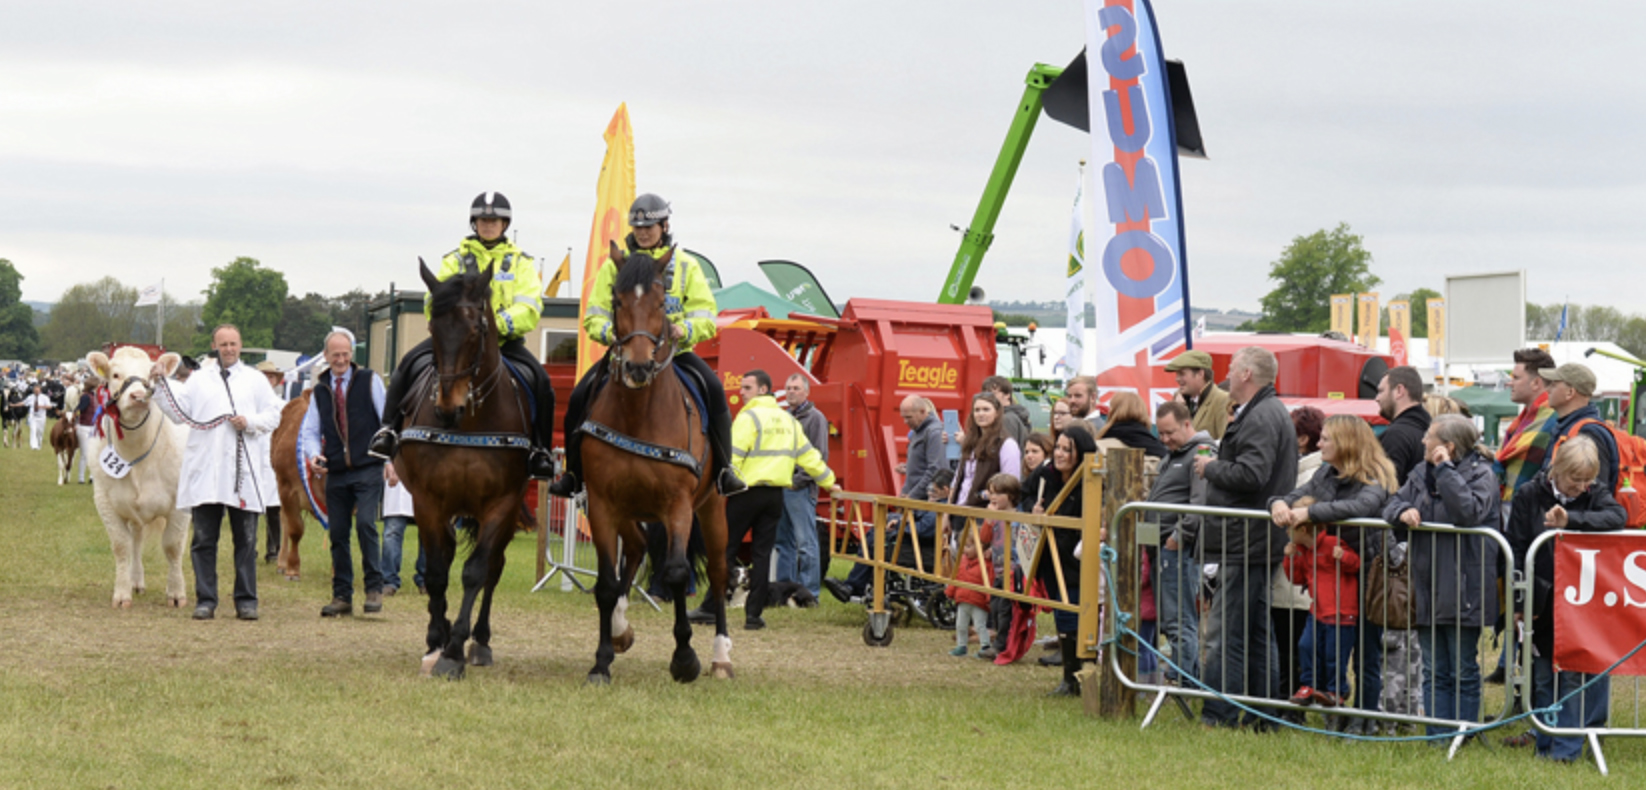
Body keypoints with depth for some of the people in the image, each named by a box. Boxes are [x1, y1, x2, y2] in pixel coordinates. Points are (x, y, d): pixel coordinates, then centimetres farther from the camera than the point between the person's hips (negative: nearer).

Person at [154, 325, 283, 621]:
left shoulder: (255, 380, 12)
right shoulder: (199, 380, 14)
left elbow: (274, 416, 8)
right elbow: (178, 412, 8)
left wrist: (250, 422, -9)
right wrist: (161, 385, -1)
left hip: (243, 473, -1)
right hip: (205, 471, 1)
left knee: (245, 540, 2)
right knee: (204, 539, 1)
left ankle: (246, 600, 7)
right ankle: (205, 600, 6)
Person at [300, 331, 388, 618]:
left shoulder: (369, 381, 3)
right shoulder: (319, 390, 13)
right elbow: (310, 431, 15)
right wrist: (314, 455, -7)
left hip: (368, 469, -4)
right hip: (336, 473, 4)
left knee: (365, 524, -17)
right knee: (337, 533, 5)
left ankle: (374, 588, -7)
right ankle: (342, 596, 12)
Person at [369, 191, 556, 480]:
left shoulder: (520, 262, 11)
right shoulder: (456, 259, 14)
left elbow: (529, 309, -3)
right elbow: (434, 302, 5)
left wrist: (497, 325, -21)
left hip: (505, 340, -1)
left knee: (539, 380, -25)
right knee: (411, 363, -22)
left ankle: (540, 449, -15)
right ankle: (390, 429, -15)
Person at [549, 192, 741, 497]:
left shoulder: (686, 265, 7)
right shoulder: (615, 265, 9)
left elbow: (706, 316, -1)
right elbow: (594, 314, 4)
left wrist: (684, 329, -23)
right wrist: (609, 332, -19)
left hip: (673, 351, -1)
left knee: (713, 389, -27)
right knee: (580, 396, -20)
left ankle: (723, 469, -20)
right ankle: (574, 471, -6)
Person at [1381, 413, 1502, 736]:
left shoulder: (1480, 474, -8)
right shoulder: (1422, 473, 13)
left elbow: (1470, 511, -24)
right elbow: (1391, 505, 15)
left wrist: (1445, 469, -19)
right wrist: (1402, 511, -9)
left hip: (1462, 589, -7)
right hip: (1427, 586, 7)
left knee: (1463, 671, 2)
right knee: (1434, 671, 10)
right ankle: (1437, 737, 15)